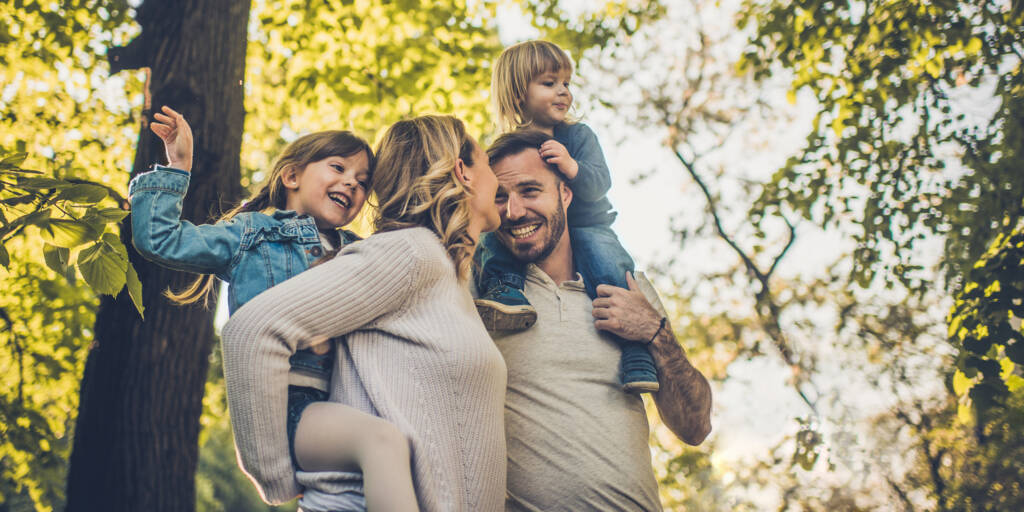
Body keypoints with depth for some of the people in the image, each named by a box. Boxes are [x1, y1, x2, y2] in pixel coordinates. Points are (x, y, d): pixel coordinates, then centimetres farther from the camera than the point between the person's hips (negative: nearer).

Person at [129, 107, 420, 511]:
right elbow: (158, 239, 5)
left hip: (329, 407, 6)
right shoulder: (252, 235, 11)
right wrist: (177, 167, 6)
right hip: (281, 405, -6)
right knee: (383, 439, -35)